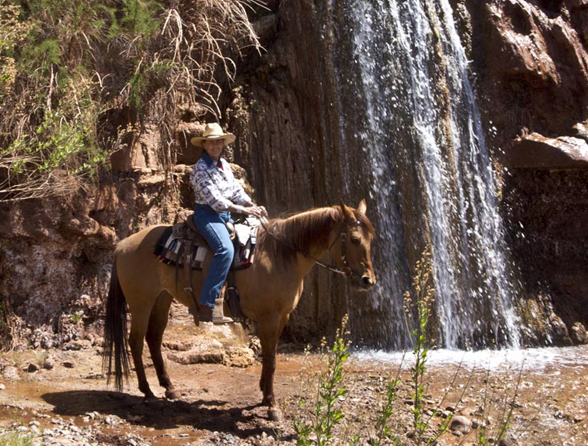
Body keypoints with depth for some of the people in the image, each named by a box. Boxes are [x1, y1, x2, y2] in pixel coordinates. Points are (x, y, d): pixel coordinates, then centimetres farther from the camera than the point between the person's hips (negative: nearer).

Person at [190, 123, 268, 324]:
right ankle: (207, 305, -33)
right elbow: (214, 199, -19)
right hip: (207, 215, -9)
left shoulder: (224, 164, 13)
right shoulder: (200, 168, -11)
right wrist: (243, 209, -21)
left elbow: (237, 191, 15)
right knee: (225, 249, -32)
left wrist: (254, 206, -1)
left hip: (226, 215, 9)